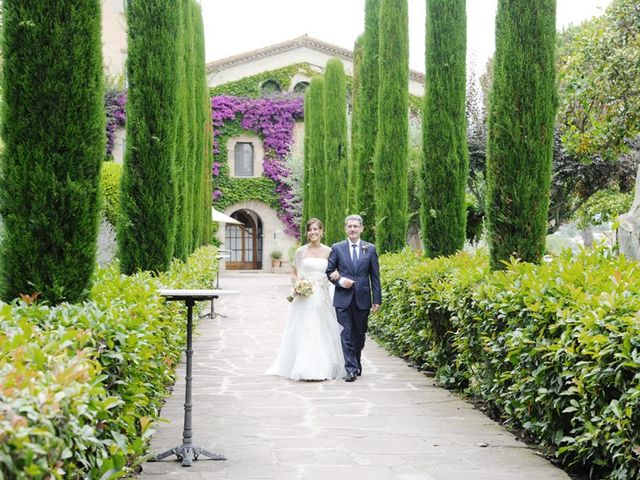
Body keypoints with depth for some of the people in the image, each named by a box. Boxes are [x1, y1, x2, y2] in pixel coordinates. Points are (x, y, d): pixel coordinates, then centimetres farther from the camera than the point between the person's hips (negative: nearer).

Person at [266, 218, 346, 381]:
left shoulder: (328, 251, 6)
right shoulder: (301, 251, 3)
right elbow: (294, 274, 8)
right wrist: (298, 285, -10)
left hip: (322, 298, 1)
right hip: (304, 297, -1)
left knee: (322, 332, 3)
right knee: (303, 333, -4)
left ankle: (323, 368, 13)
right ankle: (303, 368, 1)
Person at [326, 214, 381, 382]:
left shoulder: (370, 249, 5)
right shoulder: (337, 248, 3)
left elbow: (375, 276, 5)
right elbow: (329, 271, 8)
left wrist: (377, 299, 1)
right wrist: (339, 281, -11)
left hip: (362, 299, 1)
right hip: (343, 299, -1)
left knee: (360, 334, 12)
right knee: (347, 334, -5)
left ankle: (356, 363, 31)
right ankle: (351, 369, -5)